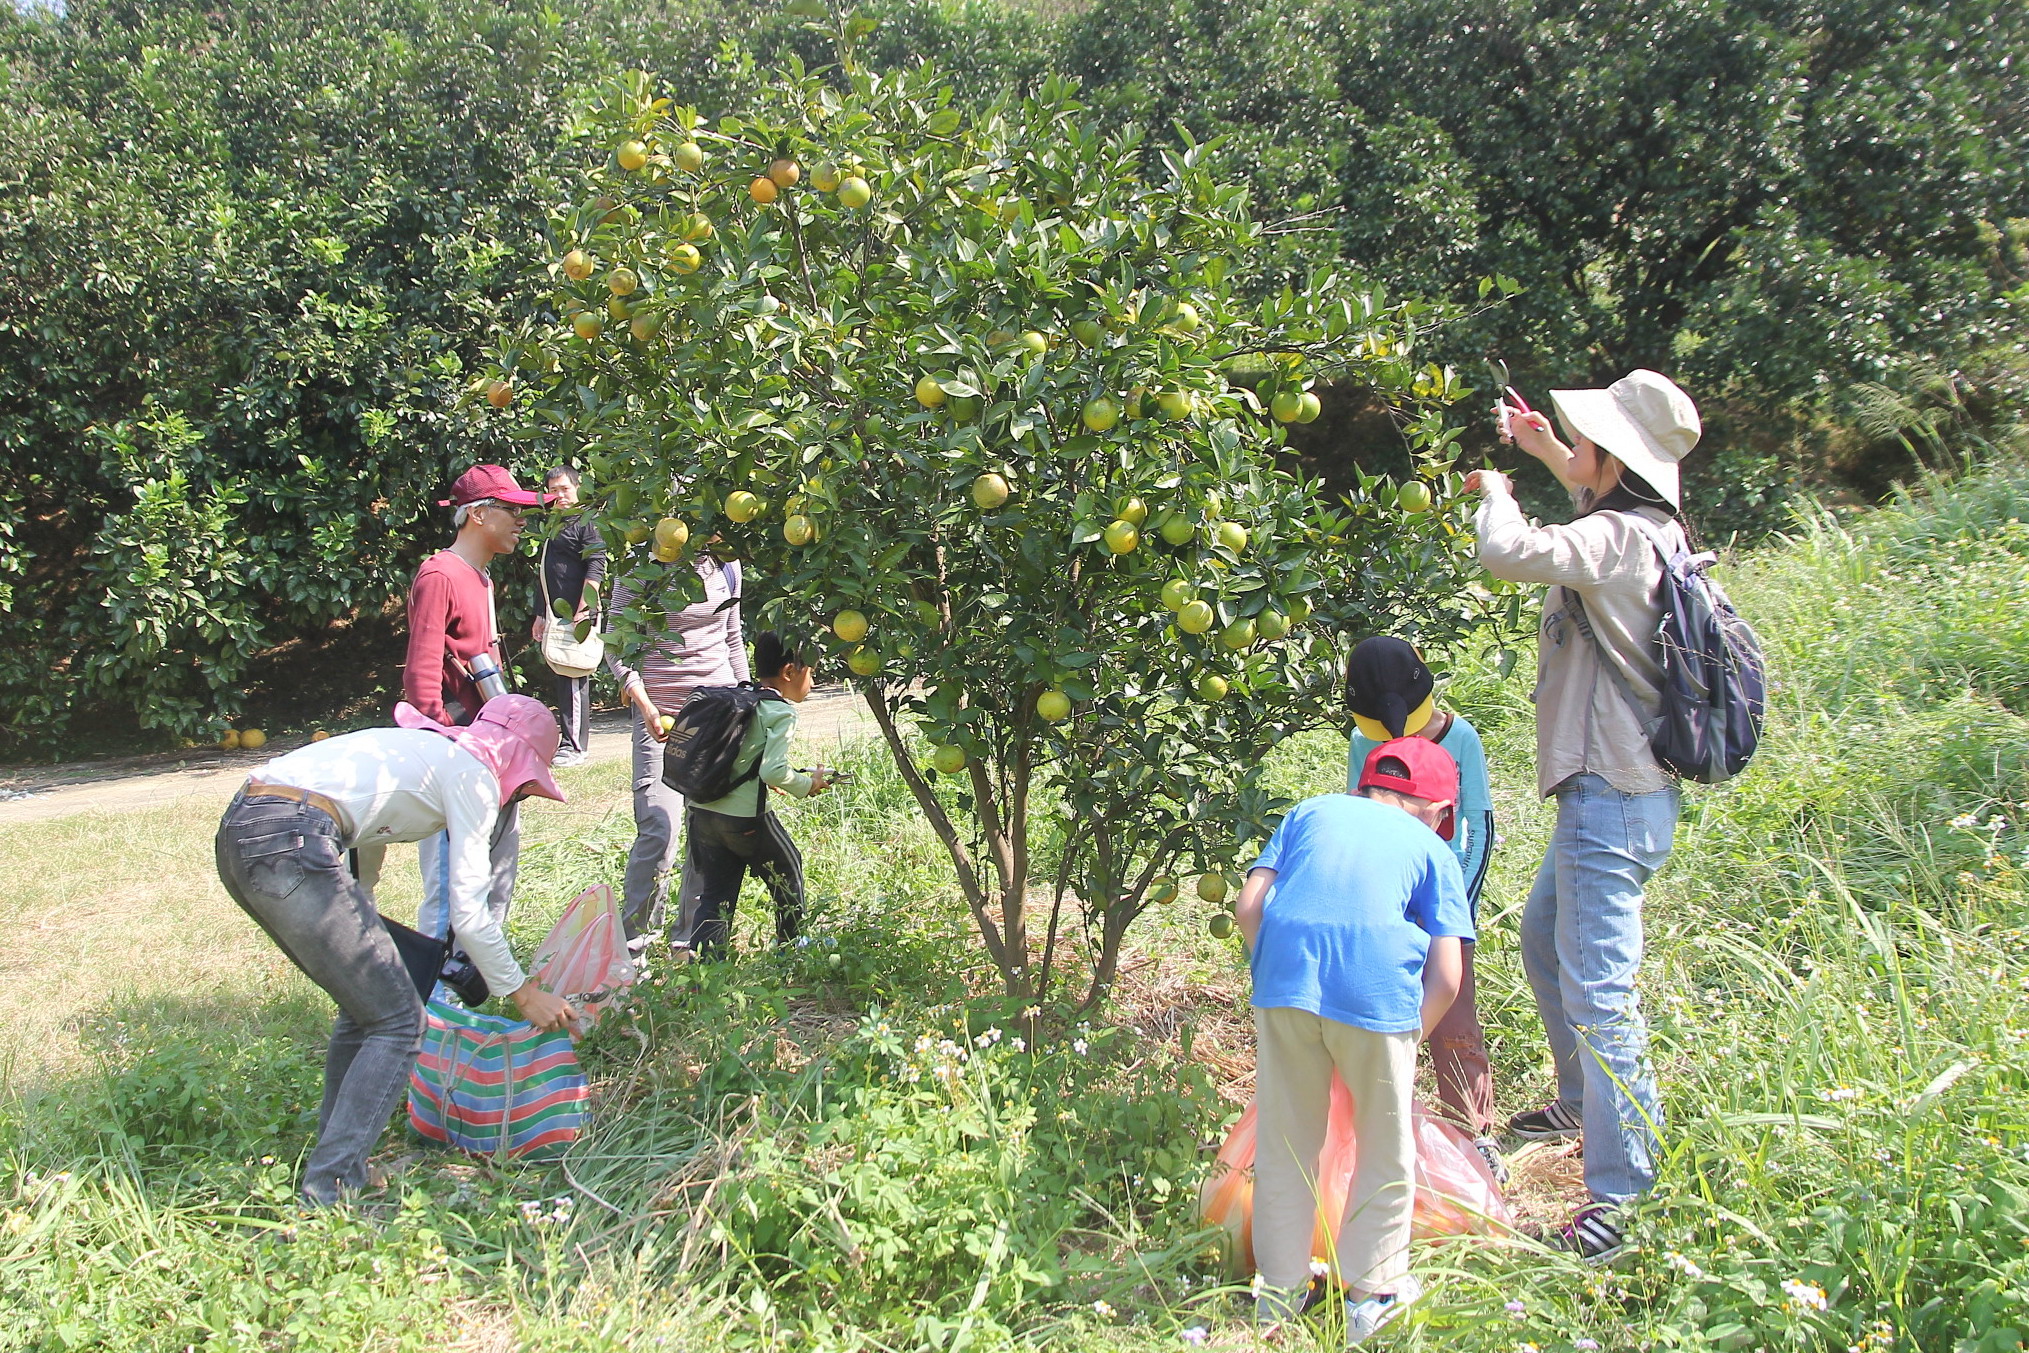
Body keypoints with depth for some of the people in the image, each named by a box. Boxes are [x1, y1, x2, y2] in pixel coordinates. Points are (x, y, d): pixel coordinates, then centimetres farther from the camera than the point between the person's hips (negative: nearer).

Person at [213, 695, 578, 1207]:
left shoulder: (421, 747, 29)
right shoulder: (473, 776, 5)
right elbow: (468, 913, 1)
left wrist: (365, 936, 53)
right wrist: (525, 994, 12)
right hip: (289, 844, -9)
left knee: (365, 1005, 21)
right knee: (397, 1021, -1)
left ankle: (335, 1157, 26)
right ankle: (330, 1193, -4)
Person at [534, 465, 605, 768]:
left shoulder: (585, 522, -7)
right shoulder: (554, 526, 21)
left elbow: (596, 568, -17)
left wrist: (582, 611, -22)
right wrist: (542, 615, 25)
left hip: (577, 615, -9)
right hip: (557, 615, 9)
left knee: (574, 680, -8)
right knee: (563, 680, 11)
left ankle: (575, 747, -5)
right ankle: (569, 741, 17)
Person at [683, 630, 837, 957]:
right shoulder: (781, 712, -9)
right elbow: (773, 771, -21)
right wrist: (808, 785, -4)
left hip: (702, 811, 7)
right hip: (746, 817, -6)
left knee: (714, 896, 10)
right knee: (787, 872, 19)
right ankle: (792, 946, 33)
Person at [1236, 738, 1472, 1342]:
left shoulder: (1313, 810, 26)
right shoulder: (1433, 849, 21)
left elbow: (1248, 907, 13)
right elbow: (1445, 976, 9)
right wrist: (1408, 1042, 22)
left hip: (1284, 981, 2)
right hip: (1377, 992, -2)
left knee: (1284, 1142, 18)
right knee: (1386, 1149, 18)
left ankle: (1280, 1289, 30)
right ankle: (1374, 1292, 28)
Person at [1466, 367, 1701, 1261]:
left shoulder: (1615, 538, -20)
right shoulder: (1653, 527, 9)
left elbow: (1510, 552, -34)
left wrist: (1495, 491, -12)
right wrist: (1548, 457, 27)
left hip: (1612, 801, -11)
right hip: (1611, 792, 11)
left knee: (1596, 989, -9)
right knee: (1544, 936, 28)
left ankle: (1625, 1188, -4)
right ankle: (1582, 1101, 44)